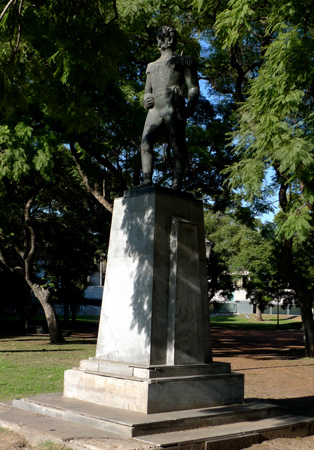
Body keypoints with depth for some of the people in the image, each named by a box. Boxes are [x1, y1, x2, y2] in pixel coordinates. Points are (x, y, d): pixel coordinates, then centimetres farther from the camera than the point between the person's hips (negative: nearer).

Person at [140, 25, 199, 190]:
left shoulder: (183, 60, 16)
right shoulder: (152, 66, 32)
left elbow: (193, 87, 7)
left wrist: (190, 108, -11)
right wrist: (146, 100, 8)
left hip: (173, 105, -5)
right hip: (155, 108, 5)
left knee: (177, 145, -12)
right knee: (145, 142, -15)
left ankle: (177, 184, -16)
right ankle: (146, 181, -22)